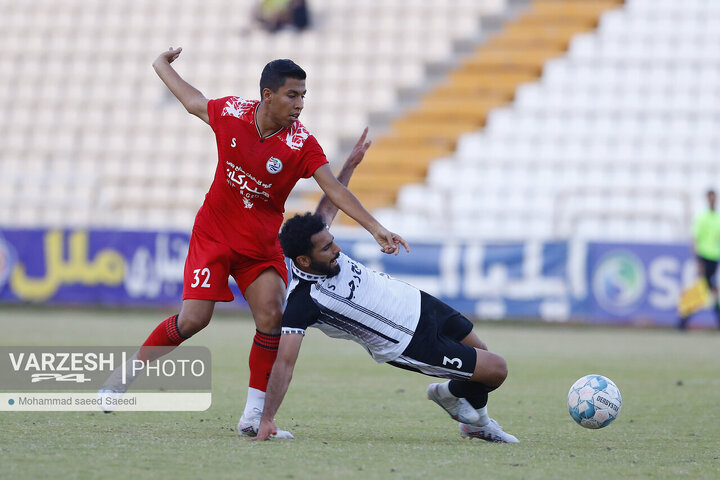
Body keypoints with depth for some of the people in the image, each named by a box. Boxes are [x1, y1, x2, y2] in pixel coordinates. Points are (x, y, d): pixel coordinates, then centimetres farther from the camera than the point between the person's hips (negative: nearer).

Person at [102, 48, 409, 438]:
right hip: (213, 233, -1)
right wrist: (162, 66, 24)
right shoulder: (230, 114, -14)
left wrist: (375, 228, -33)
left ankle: (253, 415, -4)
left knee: (272, 318, -13)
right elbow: (192, 101, 7)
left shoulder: (301, 143, -17)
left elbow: (334, 190, -23)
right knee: (193, 319, -9)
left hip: (262, 244, 1)